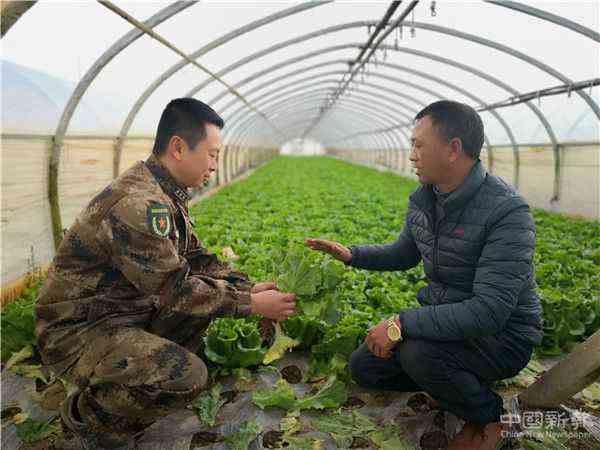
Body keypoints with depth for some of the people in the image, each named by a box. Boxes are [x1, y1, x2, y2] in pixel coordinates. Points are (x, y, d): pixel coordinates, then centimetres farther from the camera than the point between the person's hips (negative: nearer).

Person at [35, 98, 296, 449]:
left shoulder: (168, 195, 3)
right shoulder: (137, 204, -29)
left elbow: (197, 258, 9)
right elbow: (176, 290, -26)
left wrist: (250, 287, -3)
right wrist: (253, 303, -18)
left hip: (129, 311, 9)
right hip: (78, 330, -9)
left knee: (213, 288, 4)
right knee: (190, 377, -25)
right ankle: (88, 411, 2)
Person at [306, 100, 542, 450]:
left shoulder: (507, 211, -28)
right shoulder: (423, 199, -3)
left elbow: (489, 312, -34)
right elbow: (404, 254, 14)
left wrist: (401, 323, -32)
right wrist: (351, 254, -2)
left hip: (502, 335, -7)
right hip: (444, 319, 7)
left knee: (418, 354, -34)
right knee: (364, 366, 3)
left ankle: (488, 416, -2)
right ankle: (461, 380, 16)